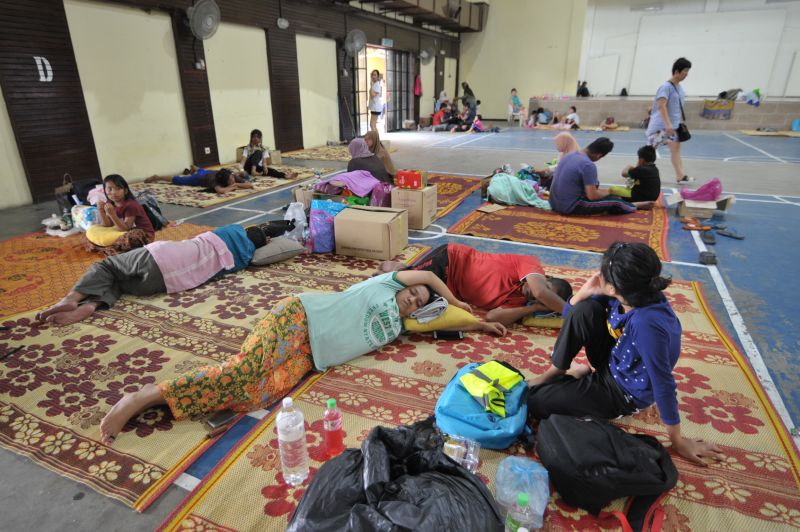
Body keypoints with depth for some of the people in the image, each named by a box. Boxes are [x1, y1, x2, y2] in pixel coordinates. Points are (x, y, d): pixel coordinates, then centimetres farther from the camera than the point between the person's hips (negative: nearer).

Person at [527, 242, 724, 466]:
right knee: (583, 310, -18)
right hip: (612, 363, 7)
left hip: (624, 392, -7)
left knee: (532, 400, -13)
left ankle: (575, 376, 15)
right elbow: (571, 315, -1)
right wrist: (585, 291, -21)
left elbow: (663, 384, -29)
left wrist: (678, 441, -19)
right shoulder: (628, 294, -13)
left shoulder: (646, 323, -39)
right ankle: (555, 372, 1)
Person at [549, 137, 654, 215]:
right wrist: (608, 192, 3)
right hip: (570, 207, -9)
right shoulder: (588, 165, -20)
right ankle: (634, 206, 32)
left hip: (555, 203, 9)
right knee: (614, 201, 3)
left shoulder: (570, 155, 7)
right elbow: (592, 196, -19)